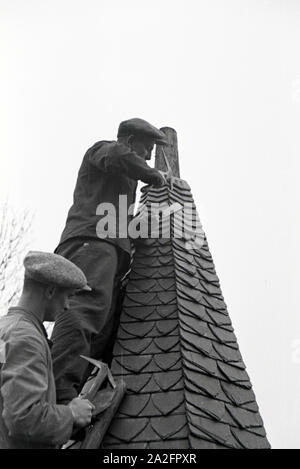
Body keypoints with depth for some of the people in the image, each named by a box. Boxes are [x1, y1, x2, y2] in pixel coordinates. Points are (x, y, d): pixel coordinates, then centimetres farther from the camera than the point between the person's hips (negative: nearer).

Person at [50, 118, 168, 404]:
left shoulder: (122, 178, 42)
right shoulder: (102, 149, 15)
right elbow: (119, 156, -10)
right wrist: (154, 176, 1)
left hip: (110, 249, 10)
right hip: (92, 240, -10)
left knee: (104, 331, -6)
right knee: (88, 305, -31)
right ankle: (61, 391, -46)